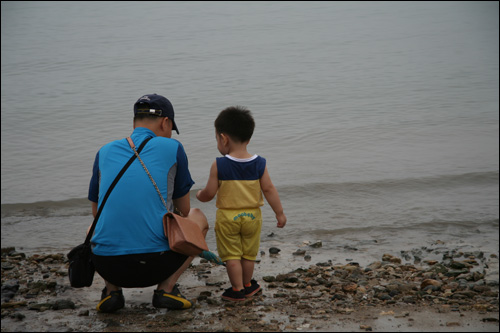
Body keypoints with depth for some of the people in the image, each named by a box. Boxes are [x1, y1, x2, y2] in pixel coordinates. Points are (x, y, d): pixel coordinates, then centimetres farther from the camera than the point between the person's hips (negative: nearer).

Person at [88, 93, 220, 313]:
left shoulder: (104, 152, 12)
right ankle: (166, 288, 8)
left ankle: (111, 290, 14)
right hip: (155, 266, -3)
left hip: (107, 267, 3)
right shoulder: (172, 148, 4)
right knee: (199, 218, 25)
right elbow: (184, 210, 14)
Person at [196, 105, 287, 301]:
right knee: (248, 253, 18)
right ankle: (247, 285, 32)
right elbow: (269, 189, -4)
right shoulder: (259, 164, -6)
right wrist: (279, 213, 4)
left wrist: (200, 195, 15)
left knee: (231, 255, 7)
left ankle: (237, 290, 10)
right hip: (252, 215, 3)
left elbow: (210, 193, -8)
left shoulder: (219, 165, -13)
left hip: (227, 217, -3)